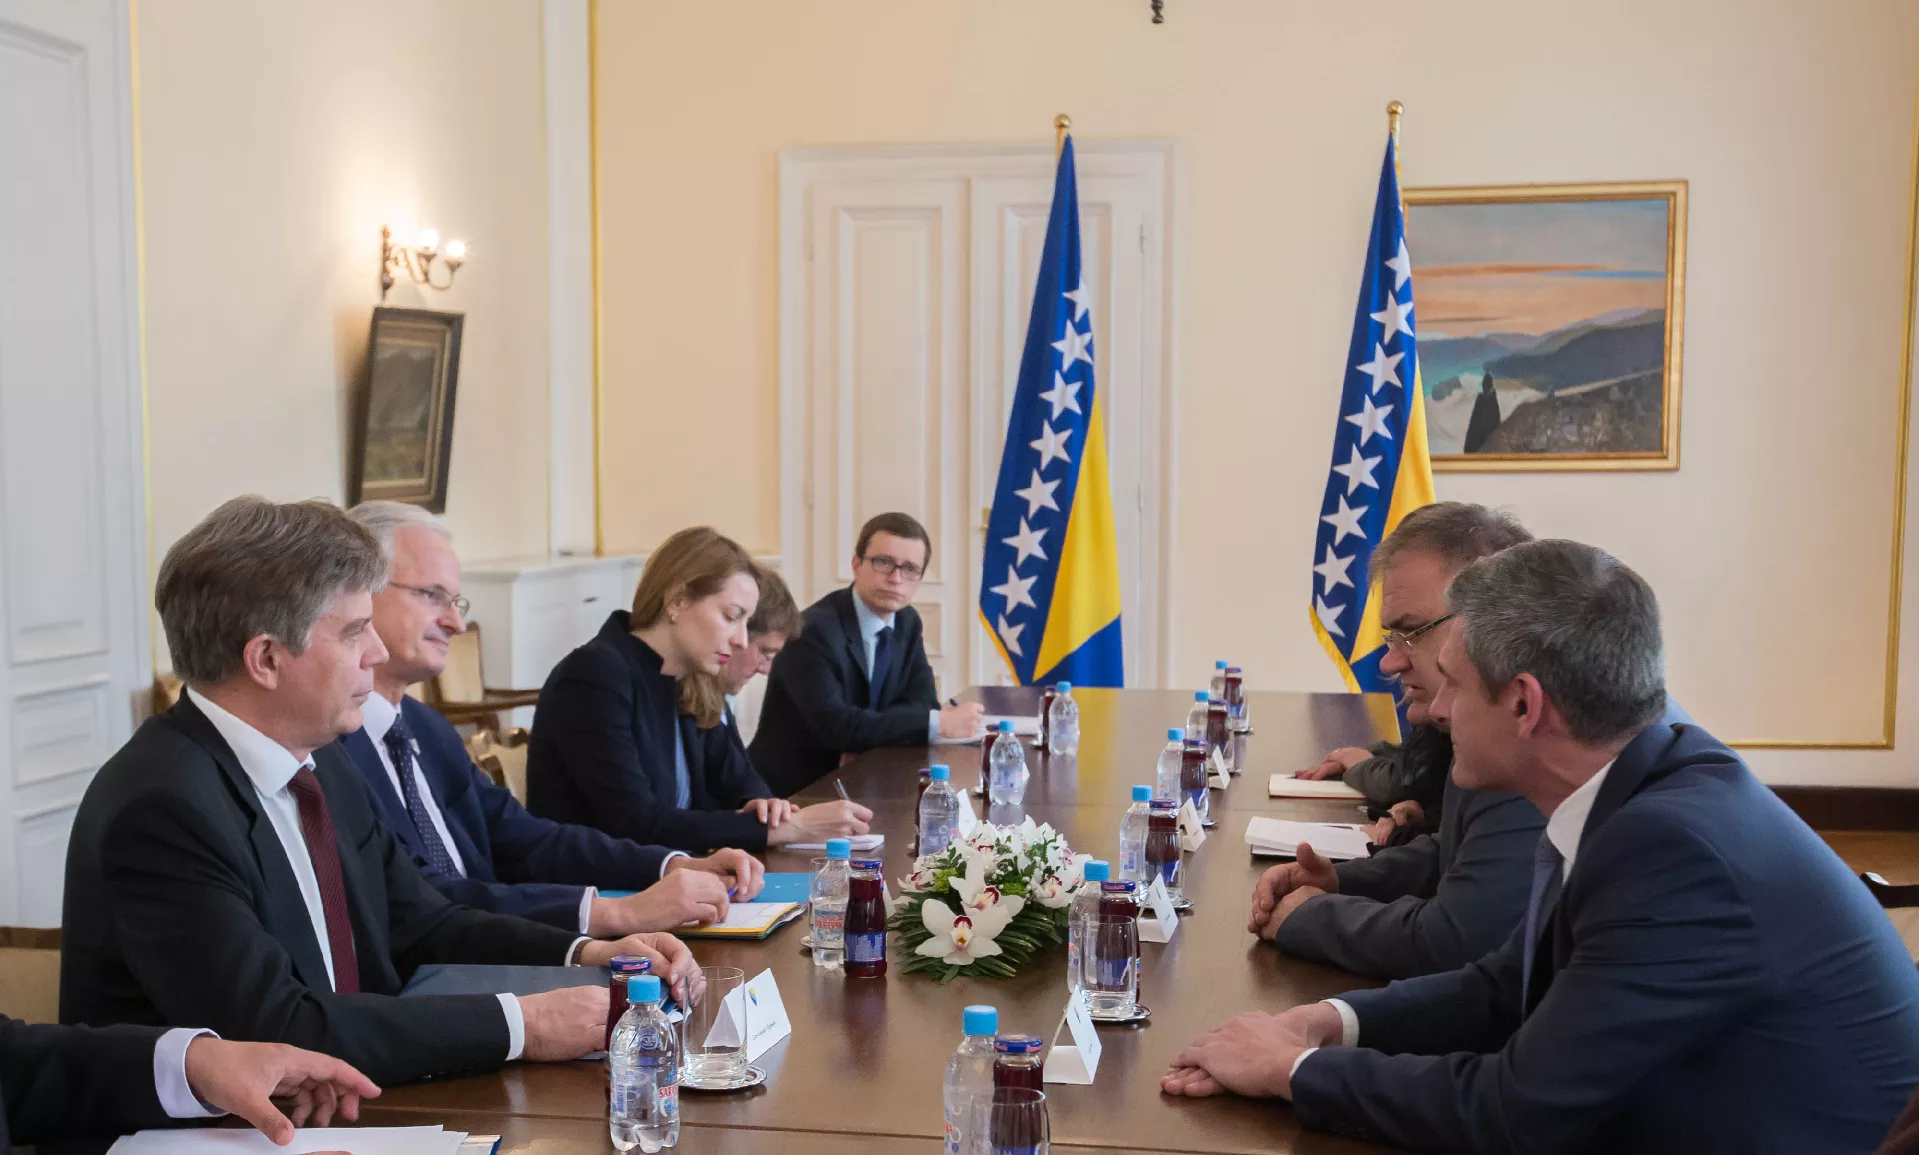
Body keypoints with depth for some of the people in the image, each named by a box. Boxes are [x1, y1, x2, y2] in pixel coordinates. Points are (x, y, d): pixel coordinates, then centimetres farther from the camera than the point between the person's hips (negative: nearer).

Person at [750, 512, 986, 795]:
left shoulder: (907, 621, 5)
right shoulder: (813, 630, -20)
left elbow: (922, 699, 0)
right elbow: (835, 725, -28)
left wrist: (862, 740, -19)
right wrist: (938, 723, -25)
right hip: (790, 790, -7)